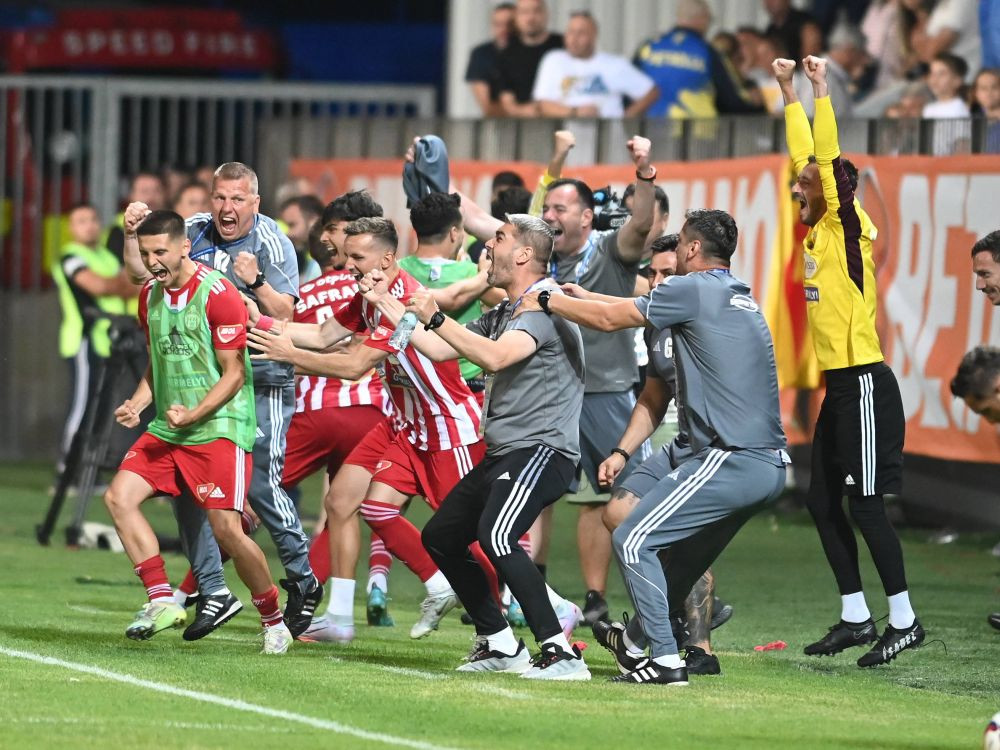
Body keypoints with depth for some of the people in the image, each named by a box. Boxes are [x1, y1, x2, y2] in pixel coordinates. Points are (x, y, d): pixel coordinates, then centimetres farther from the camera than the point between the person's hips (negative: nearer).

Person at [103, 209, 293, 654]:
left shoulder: (218, 295, -13)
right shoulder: (150, 295, 10)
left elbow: (234, 373, -11)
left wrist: (193, 415, -22)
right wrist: (136, 405, 5)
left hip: (217, 428, -7)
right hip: (167, 428, 7)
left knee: (226, 528, -13)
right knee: (119, 496, -10)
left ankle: (274, 622, 5)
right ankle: (162, 601, -6)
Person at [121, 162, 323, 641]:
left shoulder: (271, 244, -7)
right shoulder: (194, 231, 5)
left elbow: (284, 313, -13)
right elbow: (141, 272, 8)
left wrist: (256, 281, -29)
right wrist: (133, 234, -8)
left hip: (261, 382, -5)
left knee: (260, 484, -9)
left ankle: (303, 580, 11)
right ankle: (212, 590, 8)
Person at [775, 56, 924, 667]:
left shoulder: (847, 230, -10)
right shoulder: (818, 233, 10)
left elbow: (828, 160, -17)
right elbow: (807, 155, 17)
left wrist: (821, 90, -16)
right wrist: (788, 91, 18)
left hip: (864, 385, -9)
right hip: (839, 386, 9)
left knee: (865, 504, -7)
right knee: (824, 502, 9)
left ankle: (904, 621, -2)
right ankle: (856, 617, 15)